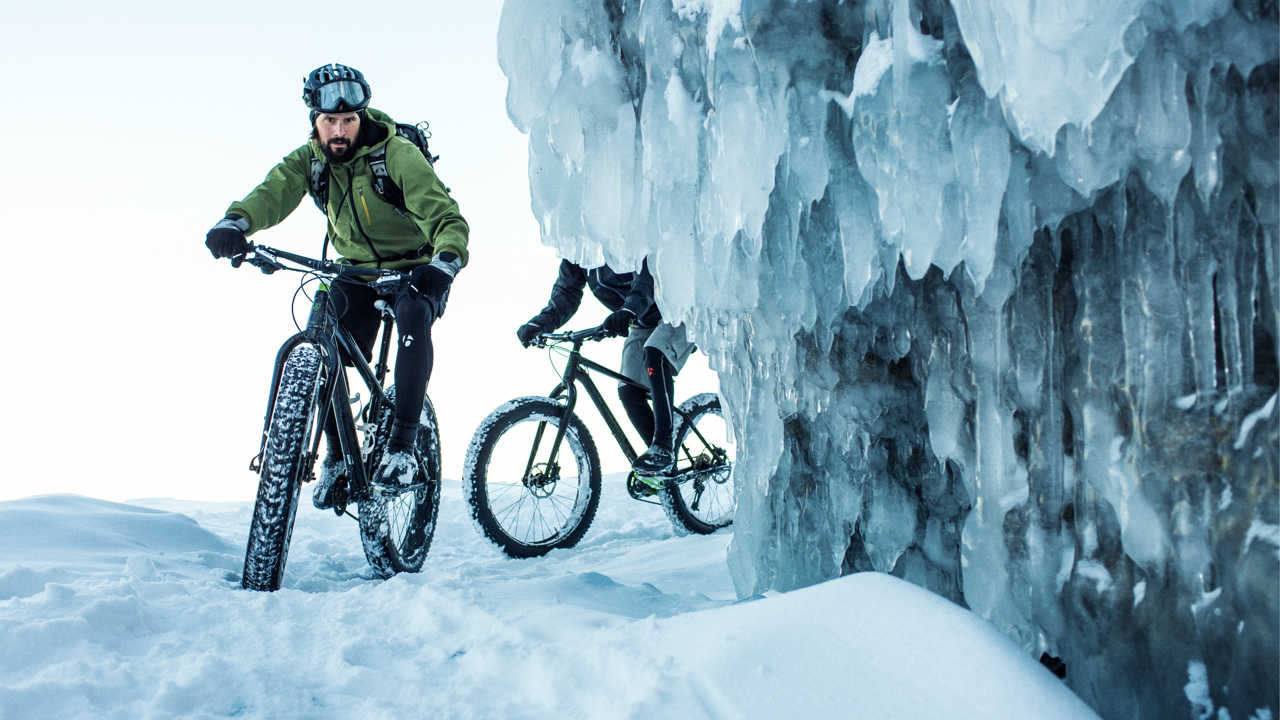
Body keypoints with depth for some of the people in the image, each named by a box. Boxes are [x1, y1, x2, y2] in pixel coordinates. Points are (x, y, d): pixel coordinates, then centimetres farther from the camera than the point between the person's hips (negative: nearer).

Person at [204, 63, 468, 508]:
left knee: (413, 314, -36)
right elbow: (273, 191, -24)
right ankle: (339, 457, 3)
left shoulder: (397, 154, -20)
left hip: (413, 268, -4)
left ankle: (403, 445, -29)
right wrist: (236, 222, -46)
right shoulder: (310, 159, -5)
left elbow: (446, 215, -30)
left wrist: (445, 262, -51)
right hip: (356, 271, 5)